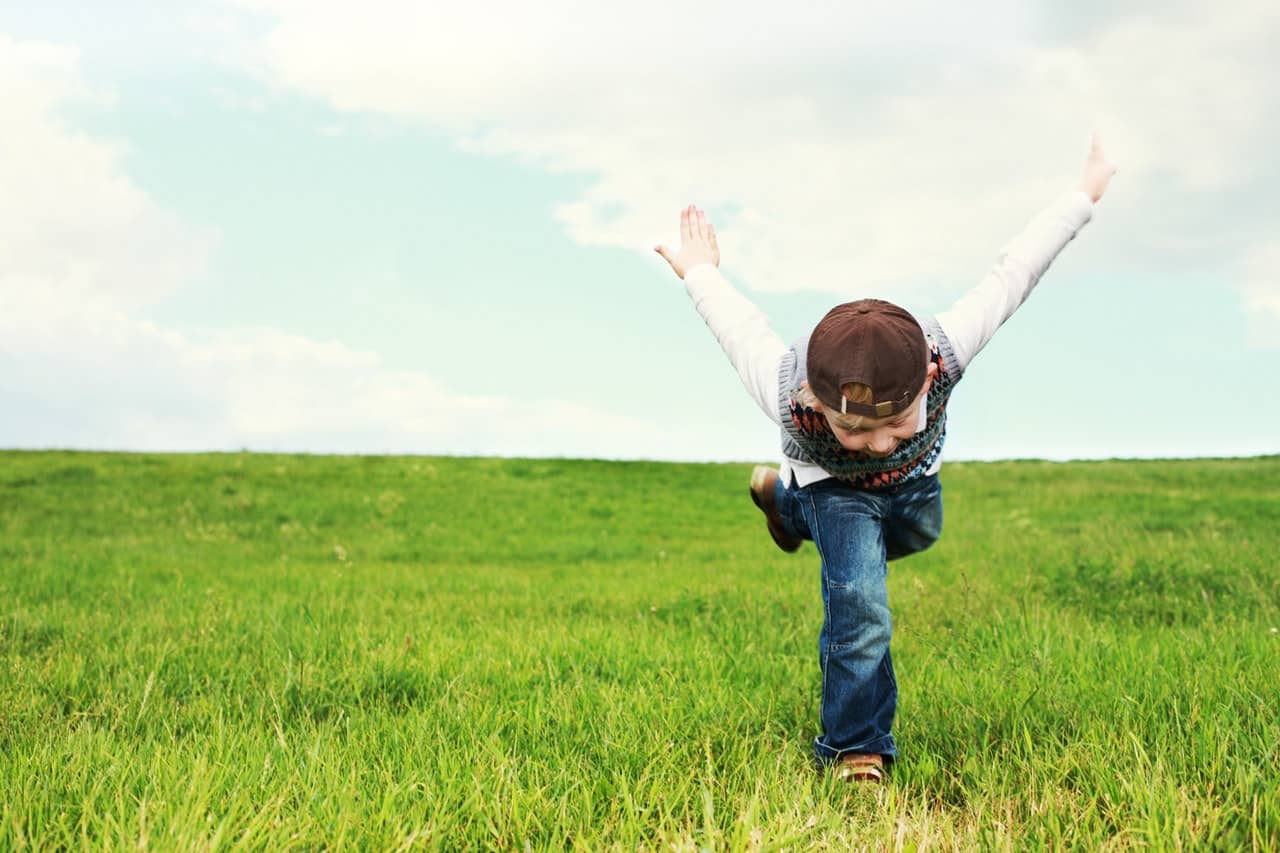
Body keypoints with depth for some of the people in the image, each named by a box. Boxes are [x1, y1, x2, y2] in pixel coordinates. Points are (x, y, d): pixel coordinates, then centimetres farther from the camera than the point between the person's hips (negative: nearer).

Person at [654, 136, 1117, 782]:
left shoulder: (944, 351, -47)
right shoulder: (788, 394, -47)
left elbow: (1009, 278, -29)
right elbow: (739, 324, -24)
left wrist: (1083, 196, -13)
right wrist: (701, 273, -2)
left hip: (914, 478, 4)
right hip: (832, 486, -4)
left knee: (916, 536, 32)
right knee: (859, 601, -22)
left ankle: (784, 497, 54)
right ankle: (856, 751, -3)